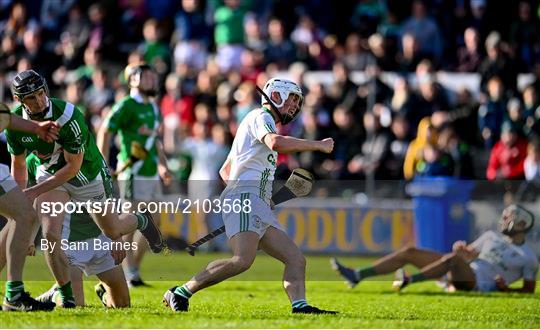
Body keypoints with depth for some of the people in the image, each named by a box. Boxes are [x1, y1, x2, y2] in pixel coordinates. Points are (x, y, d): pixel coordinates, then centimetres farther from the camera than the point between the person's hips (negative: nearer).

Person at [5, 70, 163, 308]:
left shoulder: (69, 117, -36)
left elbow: (73, 167, -29)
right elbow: (18, 166, -2)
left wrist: (34, 191, -31)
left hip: (87, 174, -2)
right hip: (50, 173, 2)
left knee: (113, 231, 15)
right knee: (50, 235, -20)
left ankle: (141, 221, 52)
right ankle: (66, 296, -2)